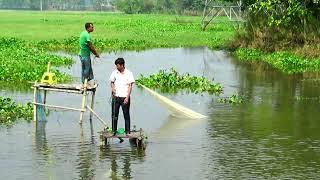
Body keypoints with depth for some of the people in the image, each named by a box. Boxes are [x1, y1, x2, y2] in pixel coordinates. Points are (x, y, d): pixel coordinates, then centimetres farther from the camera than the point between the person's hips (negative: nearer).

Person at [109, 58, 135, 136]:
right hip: (116, 97, 3)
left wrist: (127, 97, -12)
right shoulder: (114, 72, 5)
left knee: (126, 115, 3)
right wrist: (112, 88, -4)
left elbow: (130, 86, -5)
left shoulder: (128, 73, -4)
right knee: (114, 114, 3)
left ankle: (127, 131, 8)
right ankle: (113, 131, 10)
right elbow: (112, 82, 19)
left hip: (124, 98, -3)